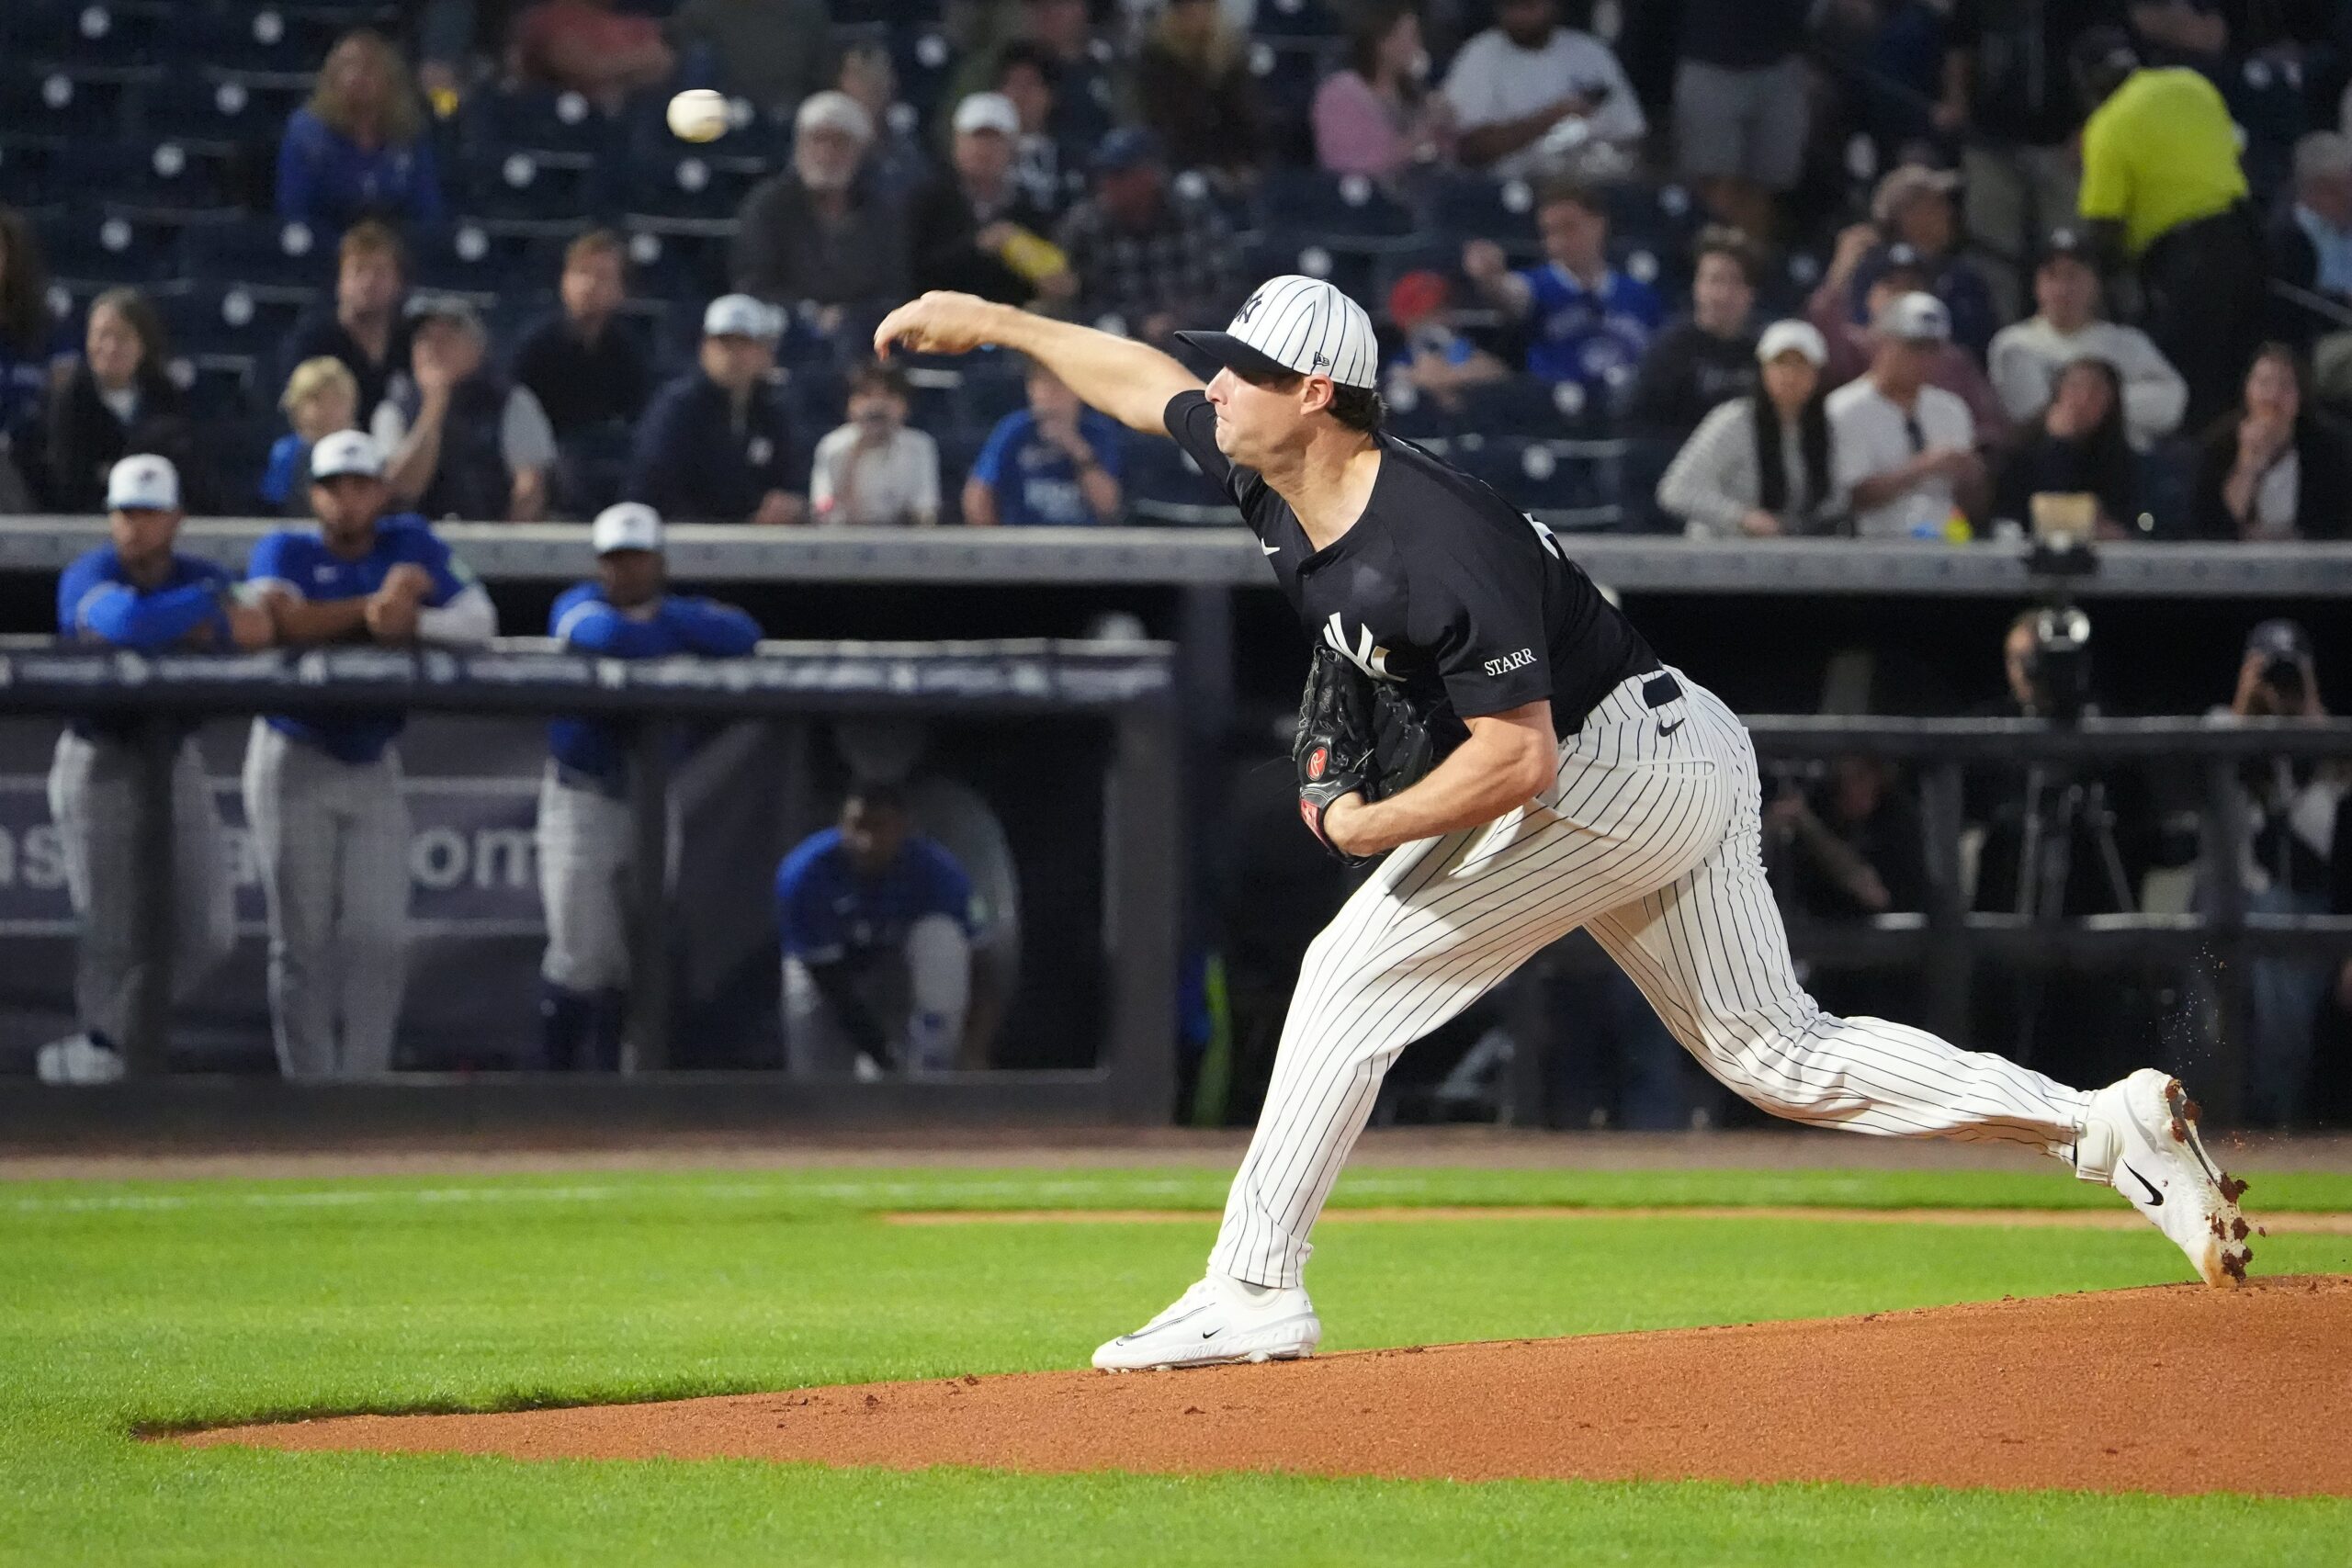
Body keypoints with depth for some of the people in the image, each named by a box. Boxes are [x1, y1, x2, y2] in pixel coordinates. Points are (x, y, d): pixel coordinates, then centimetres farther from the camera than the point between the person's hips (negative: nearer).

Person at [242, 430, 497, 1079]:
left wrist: (414, 621, -25)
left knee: (381, 941, -3)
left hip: (374, 766, 3)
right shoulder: (286, 550, -5)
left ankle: (363, 1081, 3)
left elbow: (479, 619, -6)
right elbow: (275, 618, -26)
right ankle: (310, 1088, 4)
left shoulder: (411, 544, 3)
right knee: (303, 942, -2)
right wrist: (373, 606, -26)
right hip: (296, 761, -3)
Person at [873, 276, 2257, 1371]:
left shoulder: (1436, 549, -28)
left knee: (1356, 974, -7)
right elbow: (1141, 380, 18)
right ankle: (2108, 1125, 5)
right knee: (1780, 1055, 11)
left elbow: (1516, 759, -29)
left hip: (1614, 770, -10)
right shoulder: (1267, 470, -1)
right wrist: (990, 320, 23)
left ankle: (1254, 1290, -3)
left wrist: (1366, 827, -17)